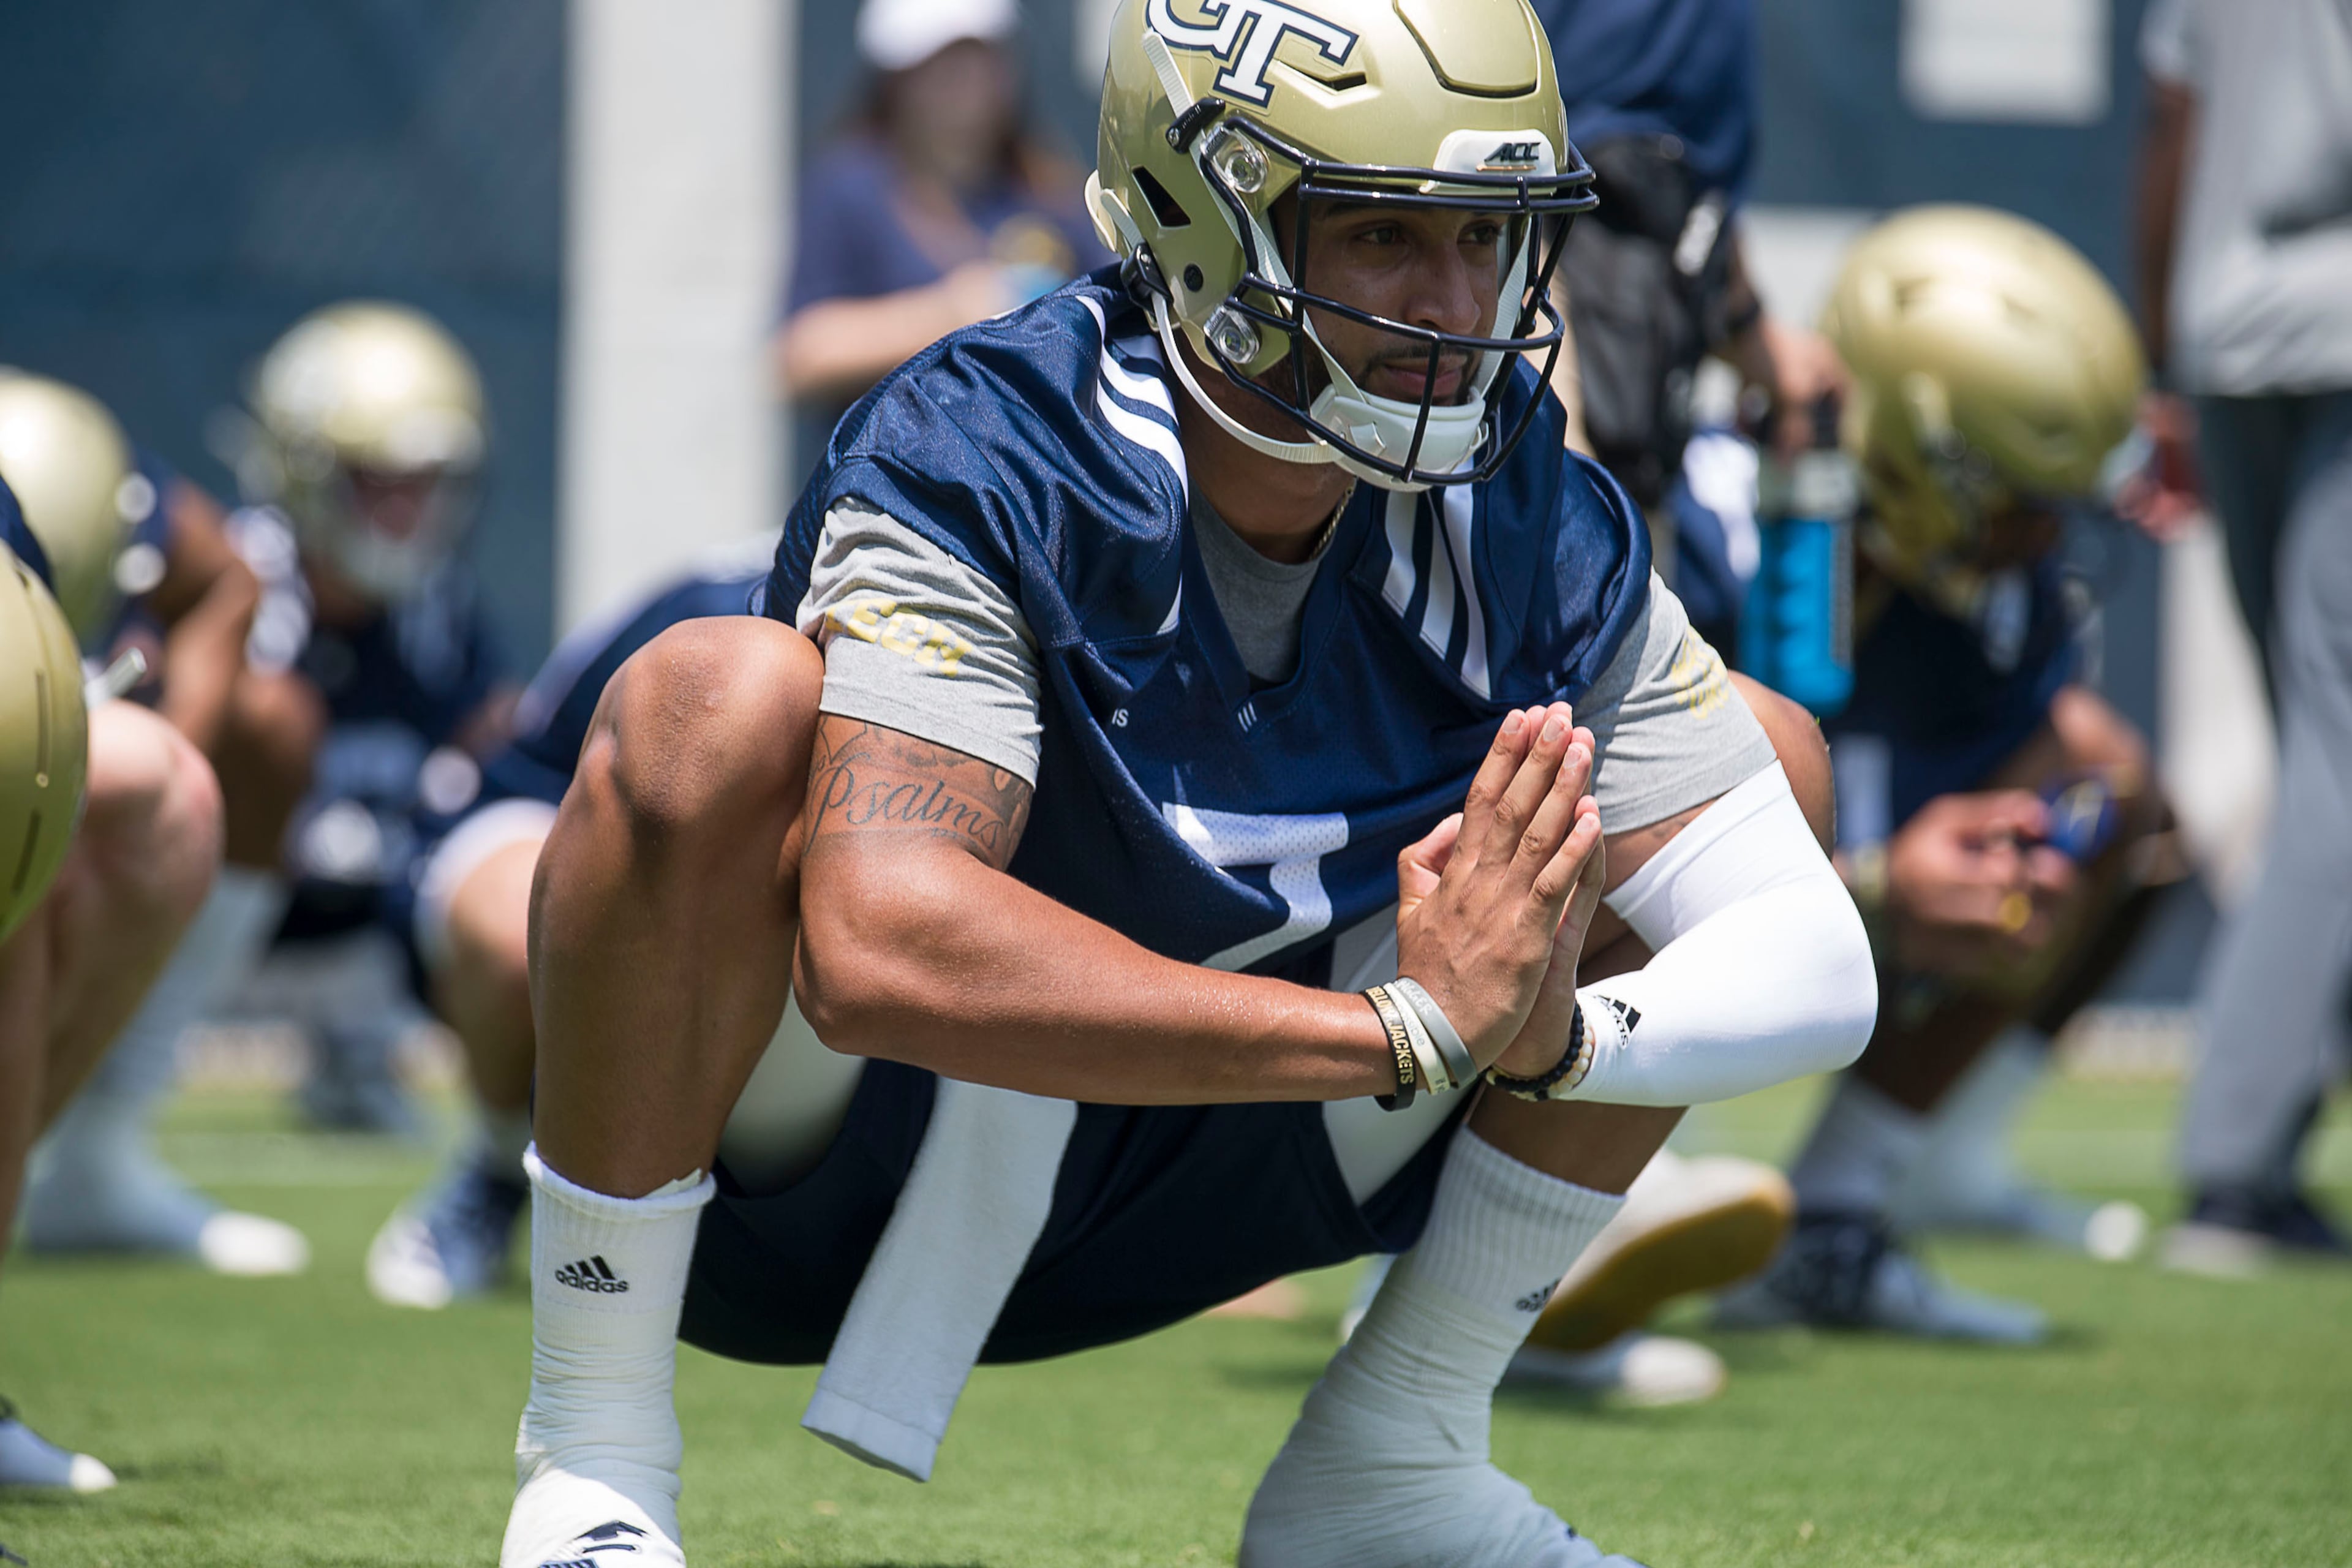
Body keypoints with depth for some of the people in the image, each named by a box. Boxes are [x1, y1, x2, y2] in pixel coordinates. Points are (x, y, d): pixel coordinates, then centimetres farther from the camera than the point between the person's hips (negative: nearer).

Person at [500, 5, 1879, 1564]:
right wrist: (1410, 1032, -44)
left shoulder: (1537, 531, -10)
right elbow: (879, 948, -42)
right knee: (727, 698, -34)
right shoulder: (977, 466, -26)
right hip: (807, 1188, -5)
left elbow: (1816, 967, -12)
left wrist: (1548, 1038, -34)